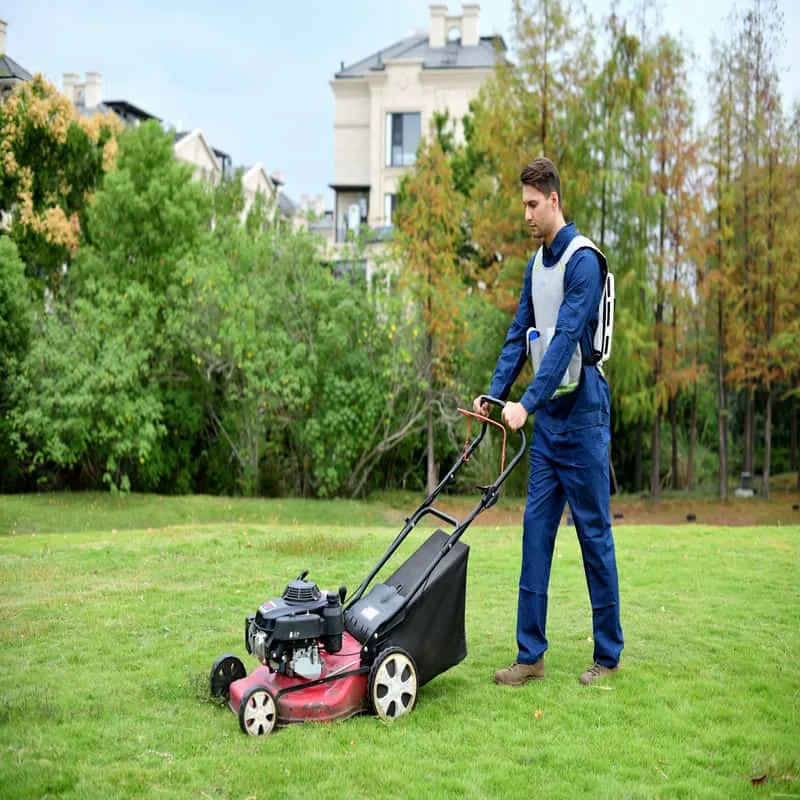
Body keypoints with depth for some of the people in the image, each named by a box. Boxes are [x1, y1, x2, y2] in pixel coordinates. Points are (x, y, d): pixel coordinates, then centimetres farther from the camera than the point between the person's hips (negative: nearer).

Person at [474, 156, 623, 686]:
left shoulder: (584, 260, -12)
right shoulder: (536, 264, 14)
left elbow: (566, 339, -21)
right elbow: (520, 337, 14)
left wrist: (526, 403, -26)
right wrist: (495, 394, 2)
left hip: (583, 413, -7)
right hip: (548, 416, 8)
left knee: (594, 532, 1)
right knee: (536, 532, 5)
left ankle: (608, 655, 12)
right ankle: (531, 655, 10)